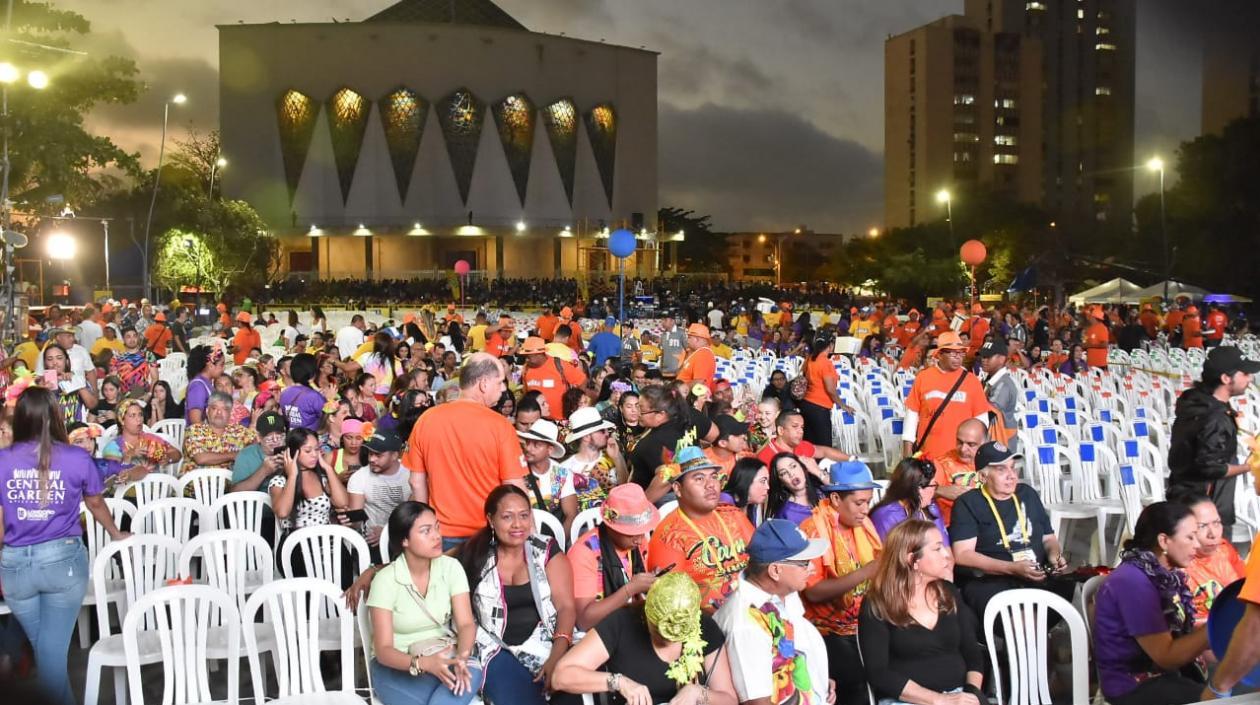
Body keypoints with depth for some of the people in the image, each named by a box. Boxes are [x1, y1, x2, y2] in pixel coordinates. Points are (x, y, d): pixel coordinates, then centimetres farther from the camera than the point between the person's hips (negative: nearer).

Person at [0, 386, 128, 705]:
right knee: (53, 651, 5)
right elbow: (95, 504, 12)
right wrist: (116, 535, 31)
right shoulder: (78, 459, -6)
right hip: (63, 559, -2)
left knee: (42, 648, 20)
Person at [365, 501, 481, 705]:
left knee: (471, 670, -32)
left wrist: (462, 656, -32)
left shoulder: (451, 567, -5)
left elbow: (466, 624, -9)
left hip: (443, 656, 3)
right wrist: (423, 663, -36)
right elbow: (383, 650, -16)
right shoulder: (386, 580, -14)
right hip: (396, 665, -3)